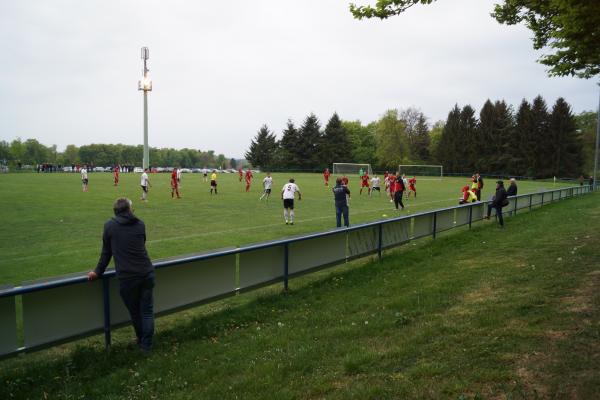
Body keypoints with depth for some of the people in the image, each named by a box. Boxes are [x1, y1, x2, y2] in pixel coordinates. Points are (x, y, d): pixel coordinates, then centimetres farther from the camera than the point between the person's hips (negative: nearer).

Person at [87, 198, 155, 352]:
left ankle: (141, 340, 35)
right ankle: (146, 344, 18)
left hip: (127, 277, -2)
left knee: (134, 312, 17)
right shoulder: (140, 224, 7)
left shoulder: (109, 225, 1)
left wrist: (98, 272, 20)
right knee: (147, 311, 13)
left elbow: (106, 251, 7)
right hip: (146, 274, 2)